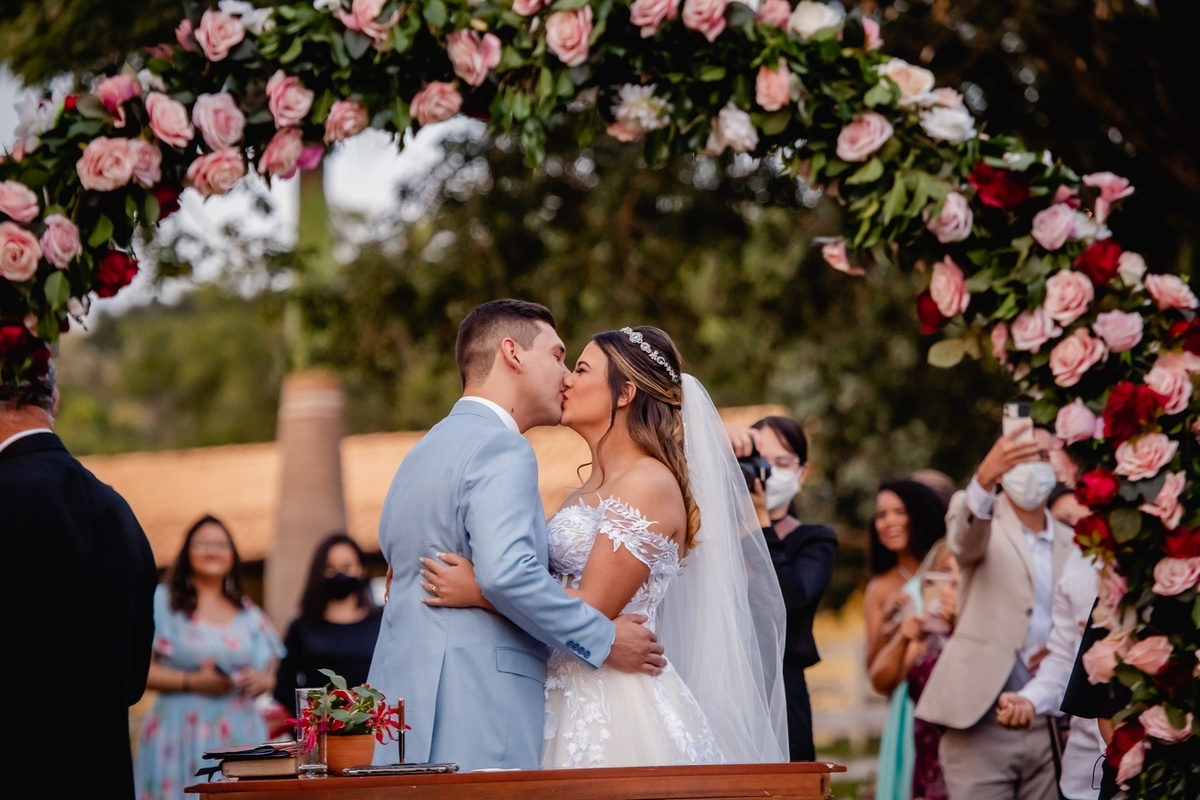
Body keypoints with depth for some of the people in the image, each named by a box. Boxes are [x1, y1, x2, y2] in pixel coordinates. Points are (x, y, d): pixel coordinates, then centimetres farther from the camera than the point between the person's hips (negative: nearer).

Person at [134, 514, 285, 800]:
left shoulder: (249, 614, 17)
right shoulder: (163, 602, 4)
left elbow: (269, 673, 19)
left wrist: (262, 681, -4)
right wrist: (191, 682, -14)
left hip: (241, 736, 4)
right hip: (180, 737, -4)